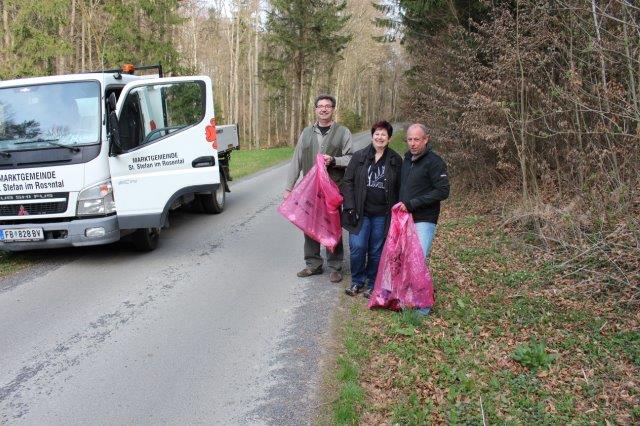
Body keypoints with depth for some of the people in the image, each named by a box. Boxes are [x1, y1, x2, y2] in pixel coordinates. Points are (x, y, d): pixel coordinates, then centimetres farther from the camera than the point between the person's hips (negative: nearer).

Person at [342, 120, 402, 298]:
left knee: (376, 251, 6)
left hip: (382, 215, 0)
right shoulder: (359, 156, 3)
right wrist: (349, 207, -6)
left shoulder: (396, 160, 5)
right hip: (361, 212, 0)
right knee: (357, 247, -6)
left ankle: (372, 284, 23)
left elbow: (399, 188, 8)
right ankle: (357, 281, 16)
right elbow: (348, 182, 2)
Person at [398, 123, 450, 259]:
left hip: (424, 221, -7)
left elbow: (443, 191, -16)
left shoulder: (434, 161, -10)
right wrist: (400, 205, 8)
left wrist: (412, 204, -18)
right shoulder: (407, 159, 15)